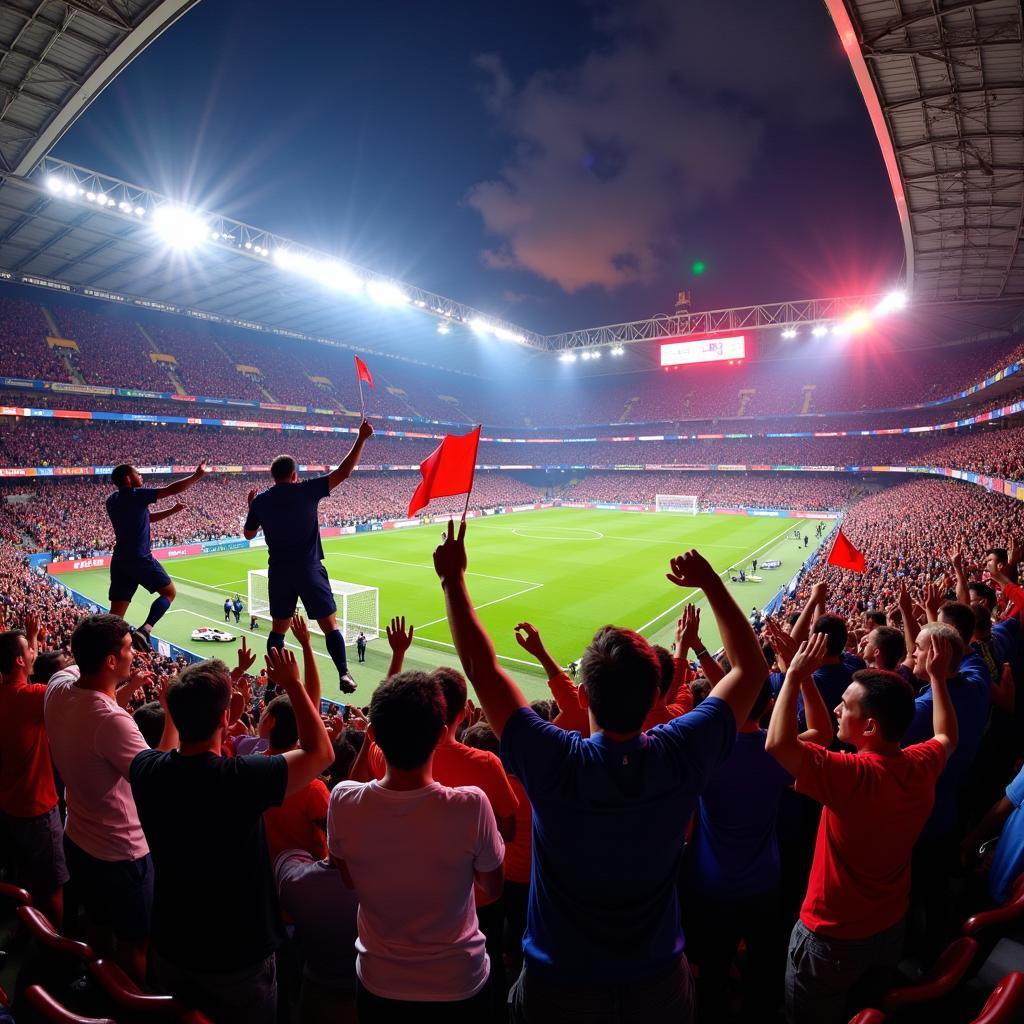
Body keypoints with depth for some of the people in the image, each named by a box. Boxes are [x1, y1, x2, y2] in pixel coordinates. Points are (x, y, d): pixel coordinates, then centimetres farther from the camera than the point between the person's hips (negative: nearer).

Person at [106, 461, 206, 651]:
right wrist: (197, 475, -3)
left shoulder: (112, 501, 14)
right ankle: (144, 630, -10)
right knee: (169, 592, 10)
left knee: (115, 615, 6)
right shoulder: (136, 495, -9)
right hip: (140, 559, -7)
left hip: (119, 561, 7)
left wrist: (172, 510, 25)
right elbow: (171, 489, -11)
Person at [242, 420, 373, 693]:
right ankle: (344, 675, -2)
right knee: (330, 625, 4)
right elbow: (343, 472, -6)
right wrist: (362, 438, -1)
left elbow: (248, 534, 15)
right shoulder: (306, 490, -7)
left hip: (279, 572, 3)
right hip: (310, 570, -3)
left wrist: (251, 507, 30)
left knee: (278, 628, 15)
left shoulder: (261, 501, 2)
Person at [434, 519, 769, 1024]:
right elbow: (750, 667, -12)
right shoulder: (681, 755, -26)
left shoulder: (553, 763, -33)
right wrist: (711, 583, -9)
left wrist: (452, 578, -17)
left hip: (559, 980, -1)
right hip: (657, 971, 2)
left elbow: (482, 668, -24)